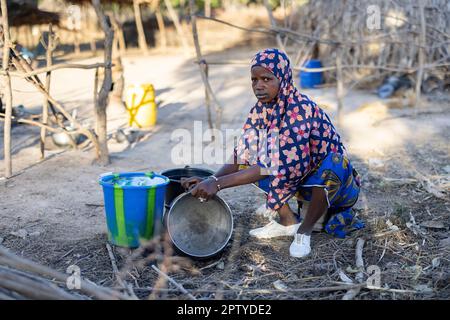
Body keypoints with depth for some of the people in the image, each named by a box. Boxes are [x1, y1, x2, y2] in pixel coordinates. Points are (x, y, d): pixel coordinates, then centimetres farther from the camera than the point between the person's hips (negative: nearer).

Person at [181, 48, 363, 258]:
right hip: (300, 179, 6)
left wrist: (219, 183, -40)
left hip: (331, 178, -6)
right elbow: (243, 156, -11)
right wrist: (211, 179, -30)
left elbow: (277, 165, -37)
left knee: (334, 161, -37)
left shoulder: (301, 110, -30)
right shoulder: (261, 110, -8)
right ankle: (288, 221, 3)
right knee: (256, 157, -10)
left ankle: (305, 230, -13)